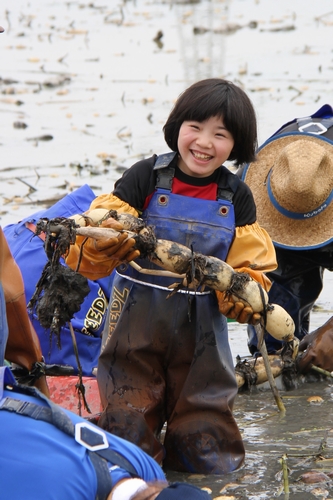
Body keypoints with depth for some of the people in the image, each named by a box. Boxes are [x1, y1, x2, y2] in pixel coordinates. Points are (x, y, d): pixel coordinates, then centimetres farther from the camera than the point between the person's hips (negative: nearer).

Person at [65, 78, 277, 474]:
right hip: (137, 320, -2)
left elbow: (249, 263, 2)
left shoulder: (236, 197, 1)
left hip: (201, 329, 2)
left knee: (210, 457, 8)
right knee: (128, 439, 3)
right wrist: (96, 251, -39)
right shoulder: (144, 178, -8)